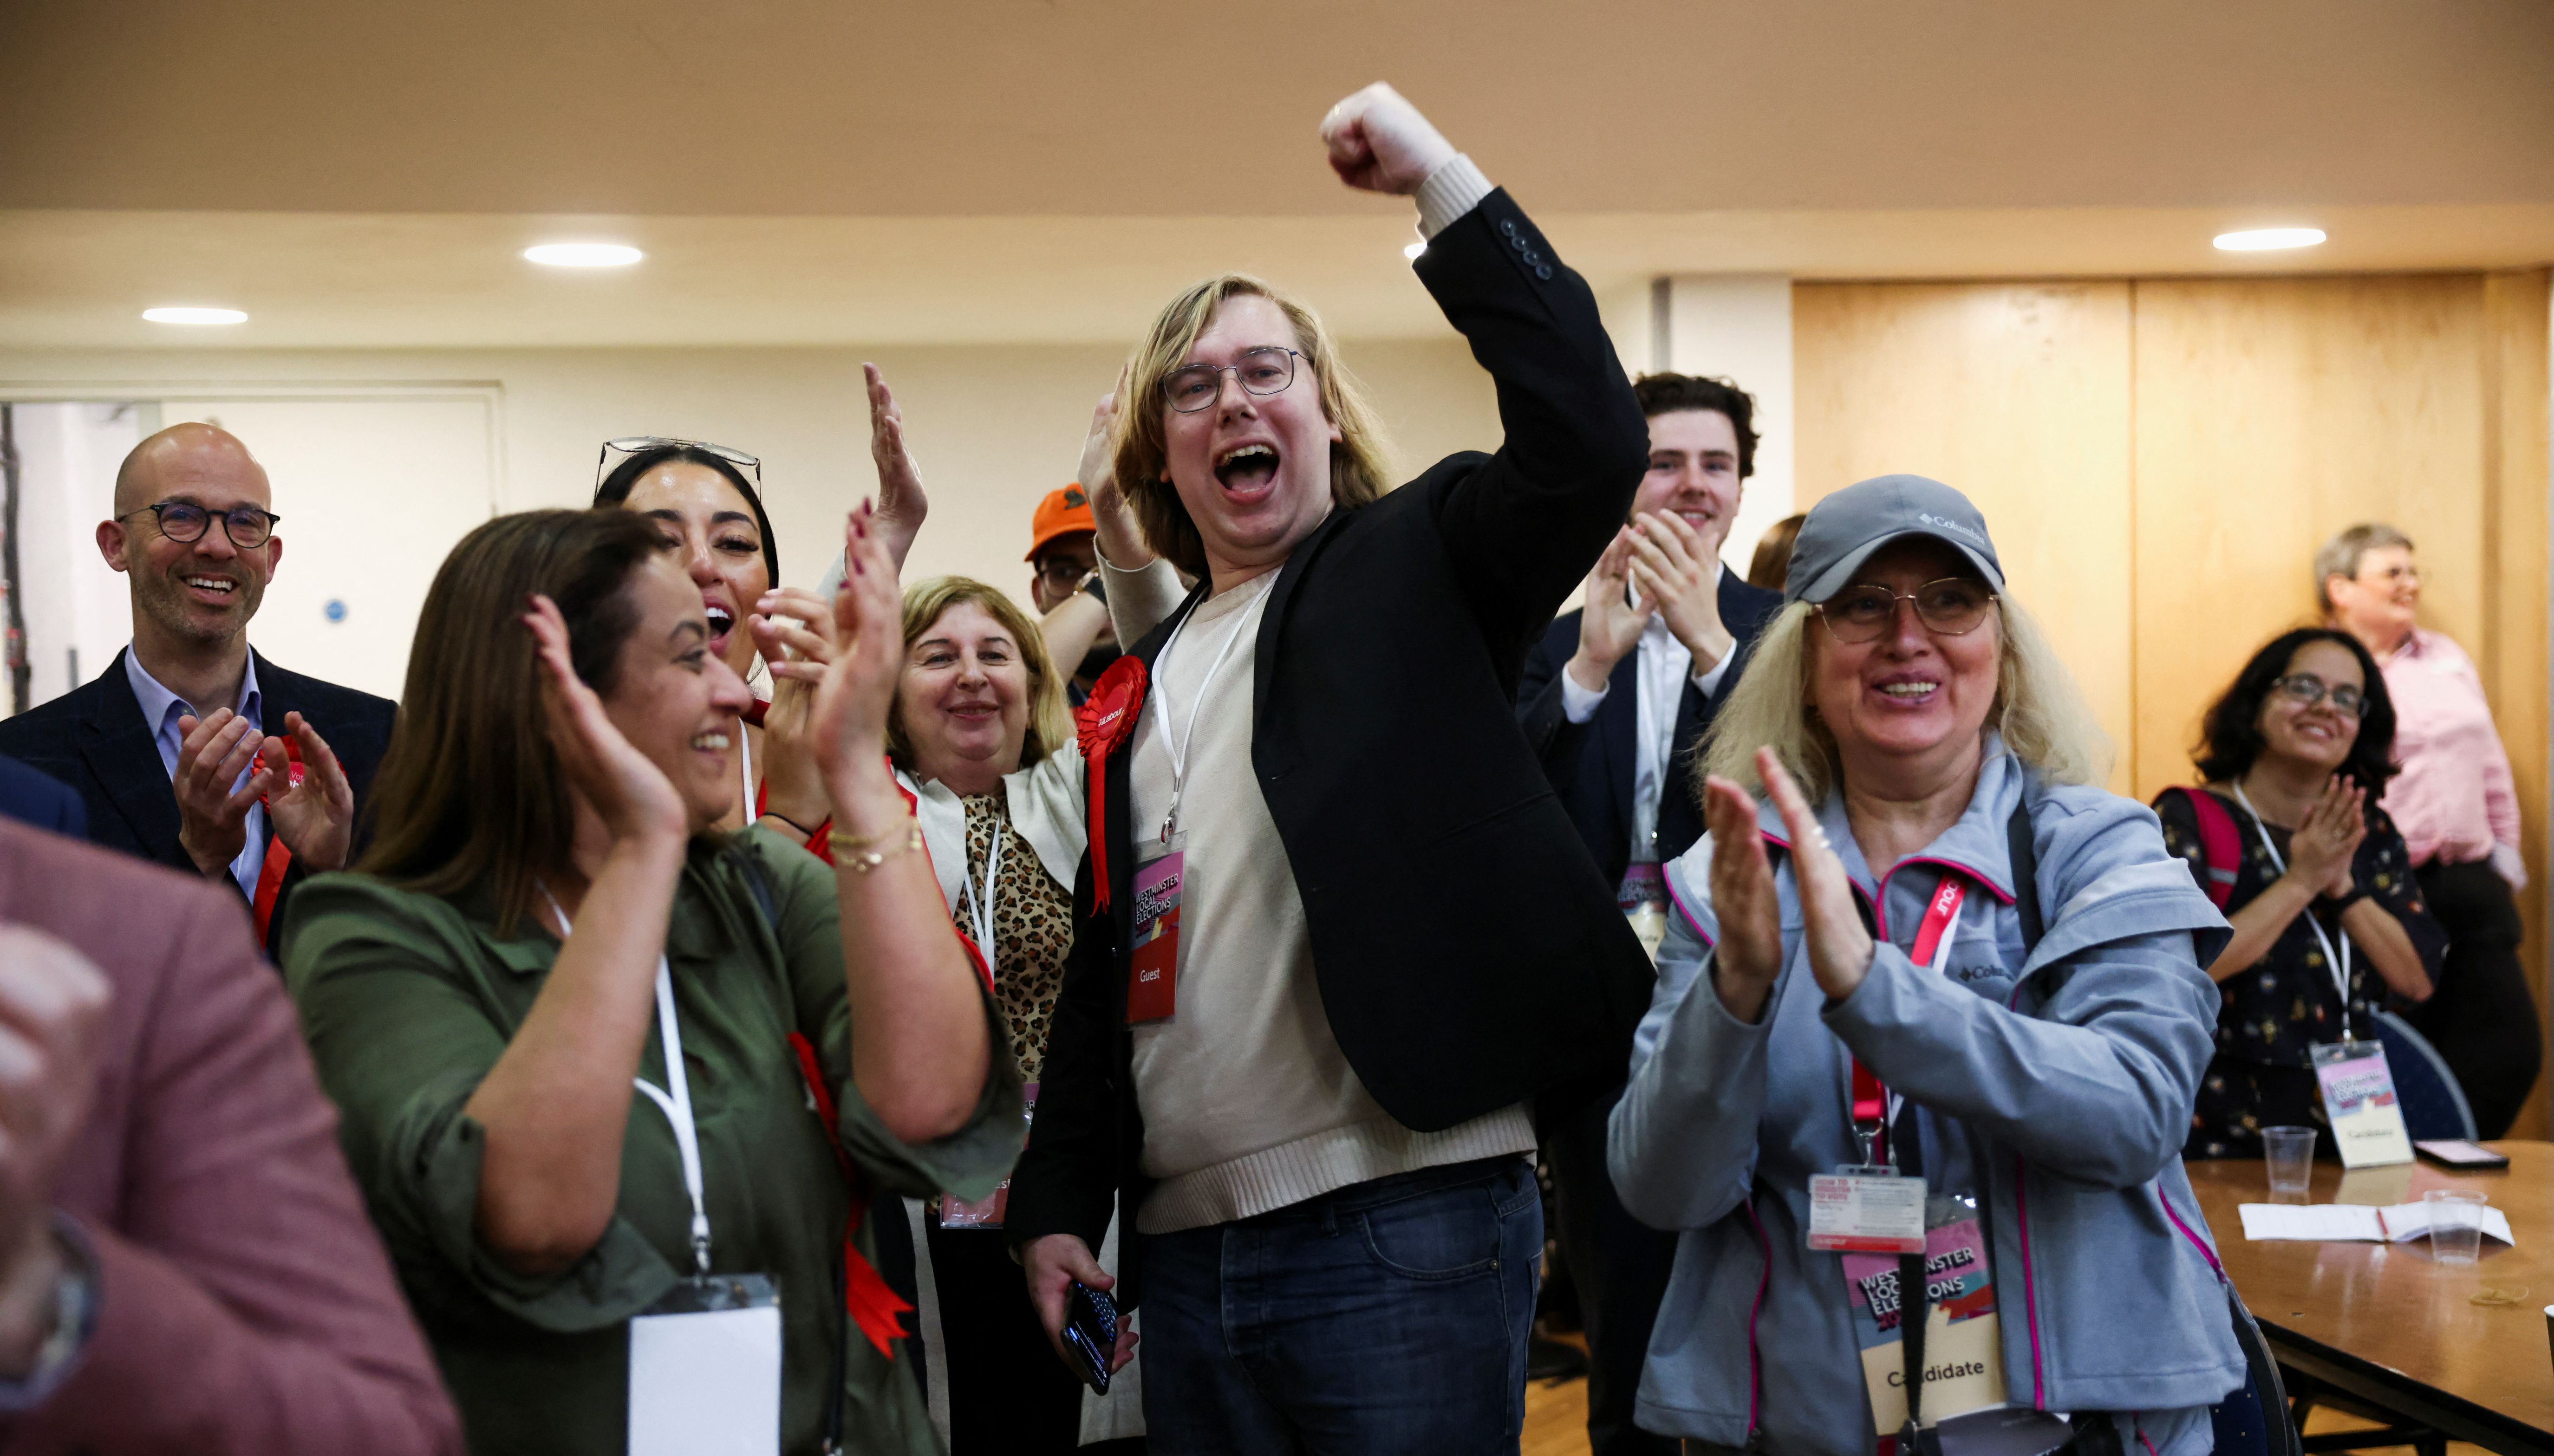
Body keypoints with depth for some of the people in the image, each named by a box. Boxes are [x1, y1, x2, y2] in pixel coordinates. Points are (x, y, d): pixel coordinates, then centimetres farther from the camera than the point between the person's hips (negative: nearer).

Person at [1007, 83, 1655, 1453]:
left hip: (1400, 1226, -6)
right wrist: (1057, 1197, 13)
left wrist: (1442, 180, -16)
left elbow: (1592, 441, -17)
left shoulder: (1414, 565, 2)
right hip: (1184, 1245, 6)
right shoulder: (1141, 683, 18)